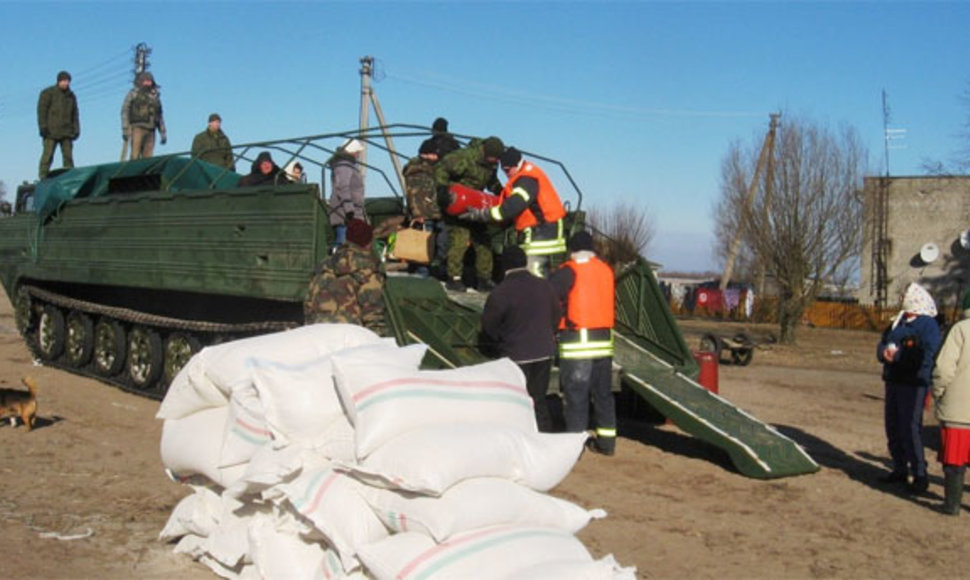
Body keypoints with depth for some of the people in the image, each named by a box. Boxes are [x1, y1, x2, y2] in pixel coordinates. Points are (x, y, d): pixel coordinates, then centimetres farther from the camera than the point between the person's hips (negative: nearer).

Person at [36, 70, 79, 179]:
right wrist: (43, 127, -12)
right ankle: (43, 178, -8)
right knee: (48, 155, -8)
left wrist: (76, 129, 9)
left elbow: (75, 114, 19)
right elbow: (41, 110, -3)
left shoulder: (71, 96, 17)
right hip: (51, 132, -4)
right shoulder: (48, 93, 3)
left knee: (68, 156, -2)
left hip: (66, 133, 4)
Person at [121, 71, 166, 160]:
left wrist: (163, 134, 14)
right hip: (137, 128, -4)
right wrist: (125, 130, -9)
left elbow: (160, 117, 20)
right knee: (135, 156, -14)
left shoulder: (155, 96, 18)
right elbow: (125, 112, 0)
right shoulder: (133, 94, 5)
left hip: (150, 131, 4)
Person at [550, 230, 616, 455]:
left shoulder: (569, 271, -9)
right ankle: (606, 441, 21)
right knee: (603, 393, 15)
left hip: (577, 342, -6)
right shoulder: (606, 270, 10)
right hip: (604, 340, 6)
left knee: (575, 394, -1)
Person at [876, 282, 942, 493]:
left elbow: (927, 356, -19)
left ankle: (919, 475, -5)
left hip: (913, 383, -8)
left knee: (910, 429, -12)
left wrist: (897, 354, -20)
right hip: (893, 381, 8)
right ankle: (900, 470, 25)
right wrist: (885, 351, -7)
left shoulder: (928, 325, -9)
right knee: (893, 427, 13)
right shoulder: (898, 322, 16)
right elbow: (882, 346, 16)